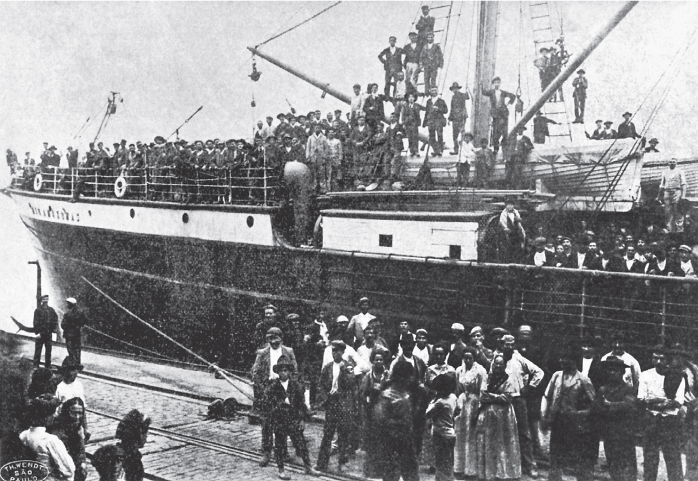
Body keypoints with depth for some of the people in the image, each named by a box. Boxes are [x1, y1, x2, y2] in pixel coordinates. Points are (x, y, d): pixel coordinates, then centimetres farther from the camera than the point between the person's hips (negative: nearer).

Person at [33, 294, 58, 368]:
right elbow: (36, 322, -7)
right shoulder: (38, 310, -3)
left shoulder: (51, 310, 8)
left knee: (48, 350, 7)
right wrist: (37, 332, -13)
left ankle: (48, 365, 14)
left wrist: (55, 328, -1)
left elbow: (55, 320, 12)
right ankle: (36, 365, 5)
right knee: (38, 350, 0)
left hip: (49, 334, 3)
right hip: (40, 334, -3)